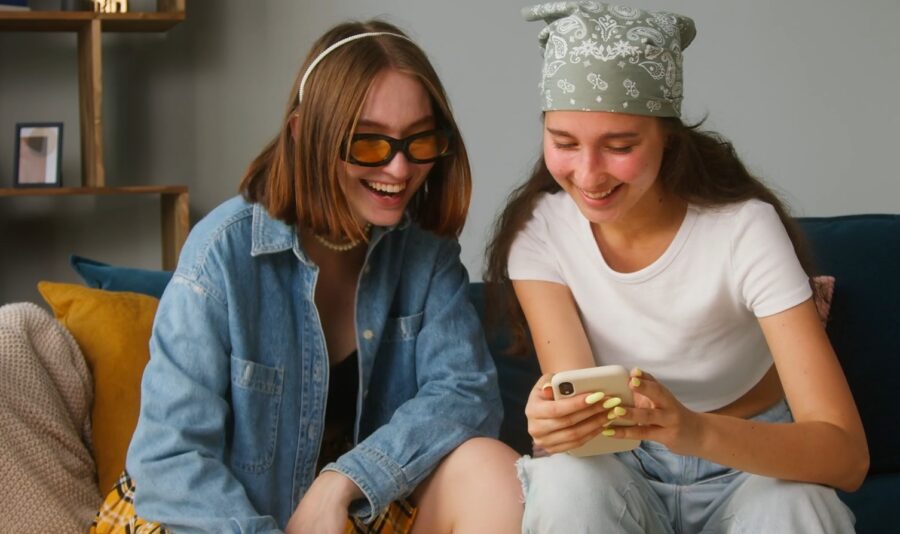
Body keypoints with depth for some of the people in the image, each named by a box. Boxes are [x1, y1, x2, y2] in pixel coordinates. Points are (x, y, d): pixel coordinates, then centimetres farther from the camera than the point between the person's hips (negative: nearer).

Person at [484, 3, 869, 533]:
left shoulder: (745, 227, -21)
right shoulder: (537, 228, -13)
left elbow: (847, 453, -27)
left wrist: (695, 431, -47)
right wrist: (555, 417, -47)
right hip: (619, 469, 2)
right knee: (565, 480, -32)